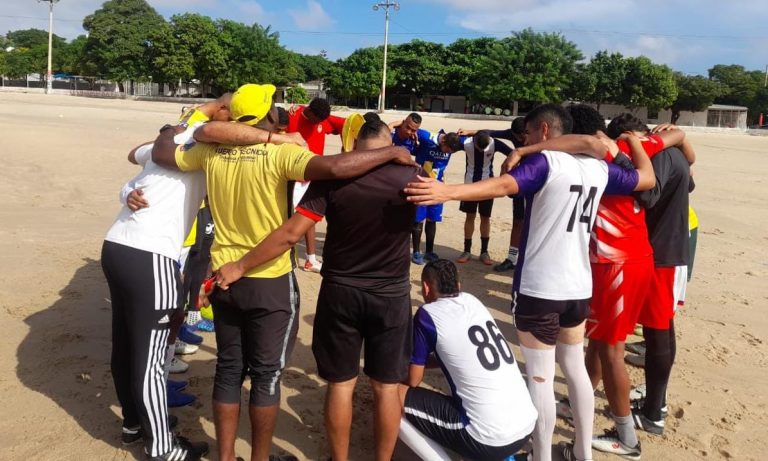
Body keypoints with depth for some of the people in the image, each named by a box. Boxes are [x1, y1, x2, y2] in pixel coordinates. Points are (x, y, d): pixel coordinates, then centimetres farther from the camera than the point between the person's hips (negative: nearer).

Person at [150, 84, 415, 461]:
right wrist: (390, 153, -20)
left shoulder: (211, 153, 0)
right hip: (270, 282, -5)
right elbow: (334, 168, -31)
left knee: (228, 370, 17)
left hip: (224, 277, 5)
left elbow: (161, 154, 14)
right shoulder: (280, 153, -17)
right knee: (266, 374, 10)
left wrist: (168, 132, 36)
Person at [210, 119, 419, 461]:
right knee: (386, 386, 13)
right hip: (391, 294, 0)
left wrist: (240, 267, -6)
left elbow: (290, 234, -15)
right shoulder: (410, 177, -10)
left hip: (340, 291, 0)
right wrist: (397, 155, 30)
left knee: (340, 383, 14)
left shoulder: (333, 178, -12)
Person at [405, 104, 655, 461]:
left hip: (539, 288, -7)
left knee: (540, 377, 3)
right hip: (578, 287, 7)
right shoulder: (598, 167, 7)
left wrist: (448, 192, -43)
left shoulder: (545, 162, -12)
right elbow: (647, 178, 21)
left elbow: (504, 185, -31)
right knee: (575, 367, 22)